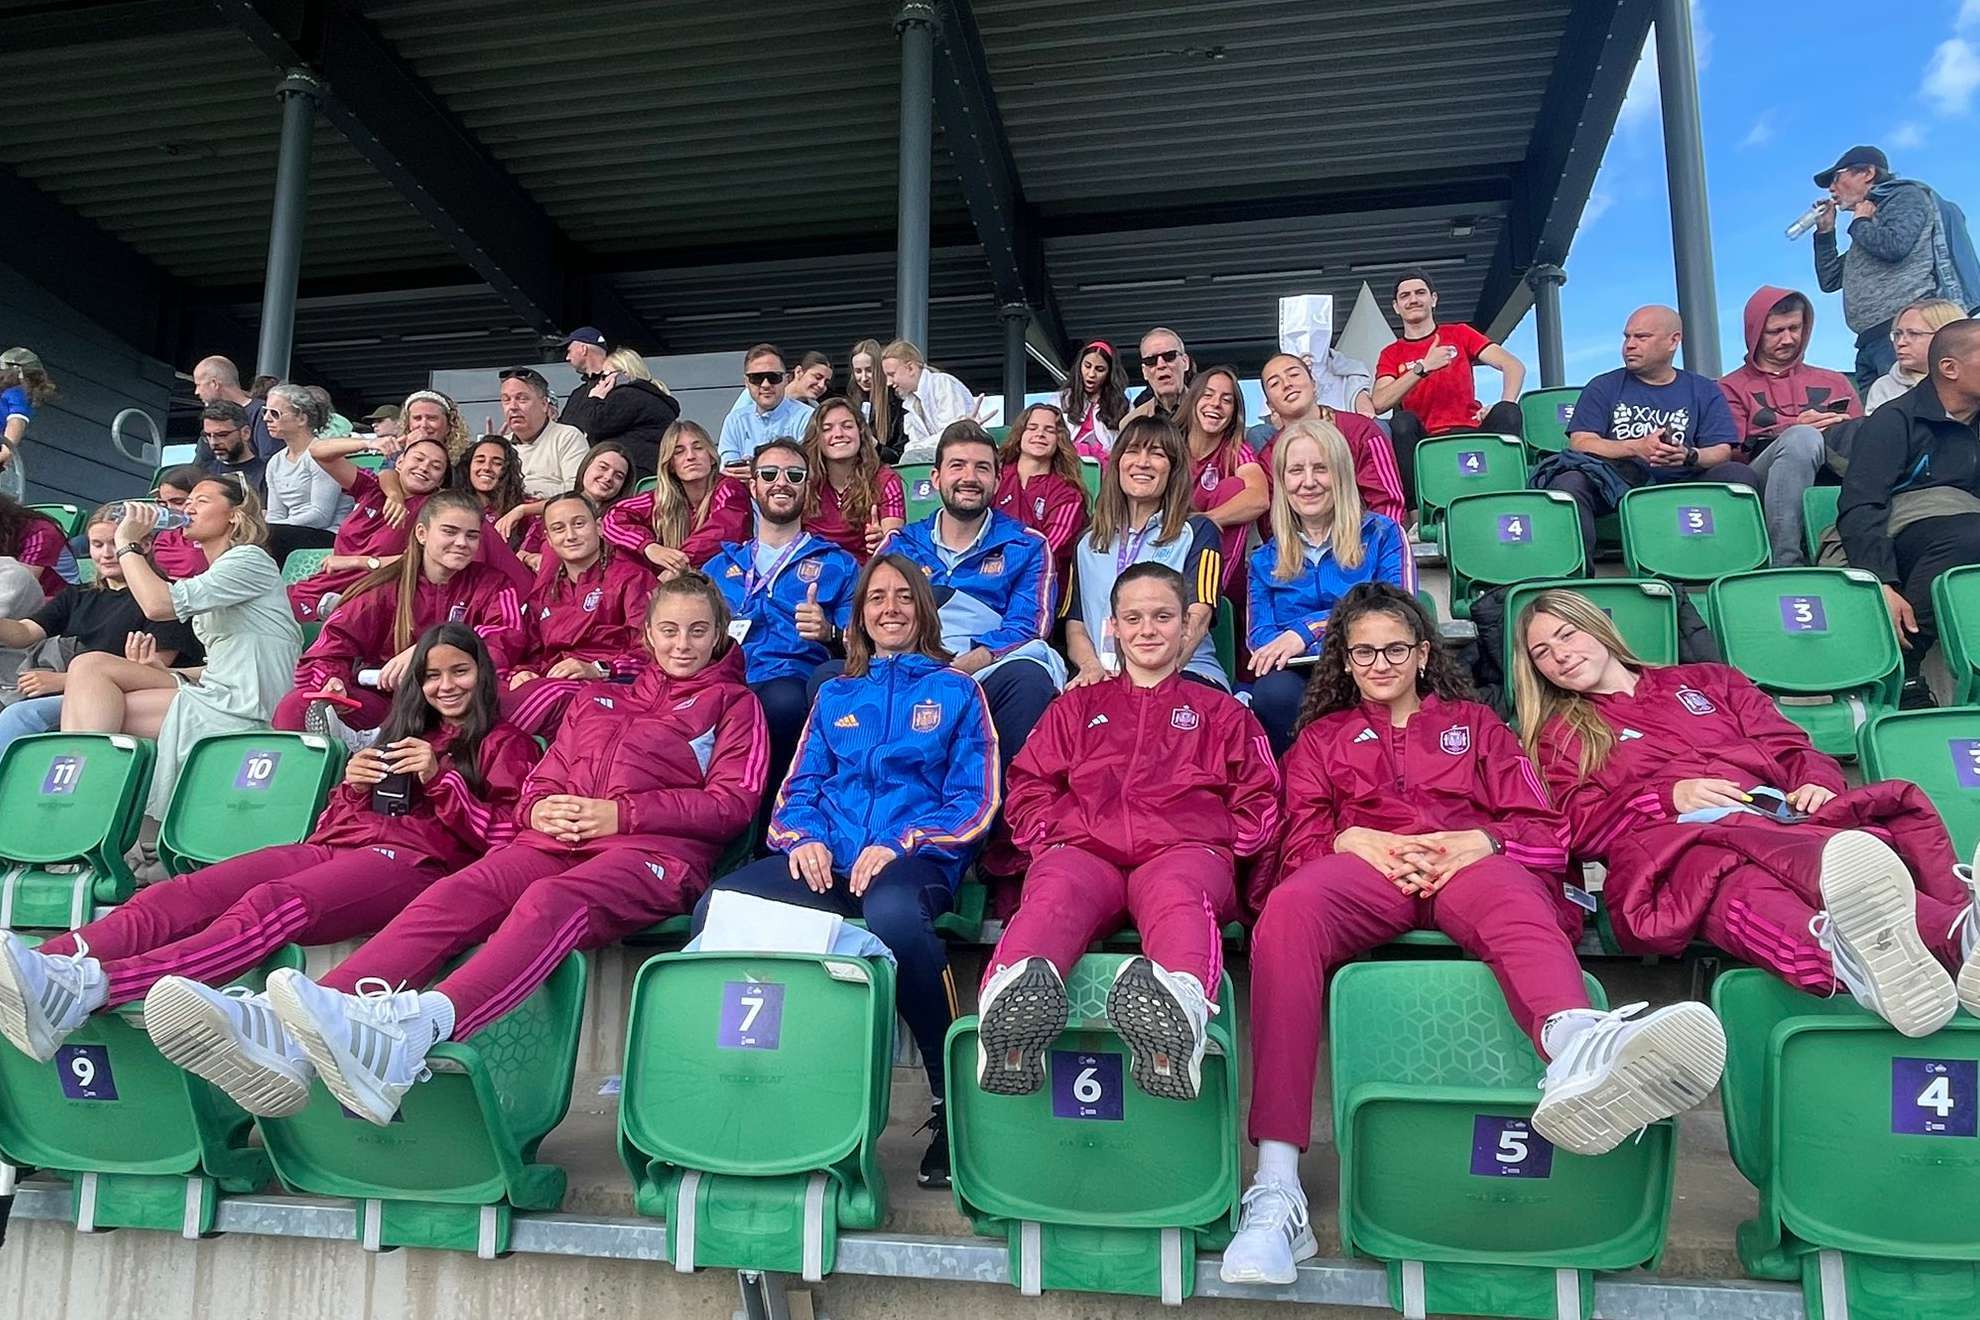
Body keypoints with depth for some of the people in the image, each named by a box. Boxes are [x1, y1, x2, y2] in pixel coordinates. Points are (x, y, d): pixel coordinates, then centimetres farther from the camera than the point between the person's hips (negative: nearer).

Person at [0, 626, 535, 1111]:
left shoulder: (505, 745, 16)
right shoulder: (402, 732, 34)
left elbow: (507, 841, 0)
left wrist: (441, 778, -7)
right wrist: (353, 787, 11)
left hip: (412, 860, -6)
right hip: (334, 848, 7)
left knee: (270, 905, -35)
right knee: (174, 896, -21)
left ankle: (80, 988, -54)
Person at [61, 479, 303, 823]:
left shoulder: (249, 560, -5)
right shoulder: (215, 580, 26)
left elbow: (158, 604, -18)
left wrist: (128, 544, -4)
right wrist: (163, 672, 9)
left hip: (240, 713, -9)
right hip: (216, 698, 9)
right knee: (90, 665, -4)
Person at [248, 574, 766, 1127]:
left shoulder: (734, 704, 19)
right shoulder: (595, 699, 33)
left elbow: (733, 803, 5)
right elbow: (542, 780, 29)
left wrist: (622, 813, -6)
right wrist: (538, 810, 3)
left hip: (655, 849, -5)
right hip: (561, 839, 5)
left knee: (548, 902, -37)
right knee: (454, 894, -27)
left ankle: (416, 1027, -61)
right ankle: (321, 1009, -48)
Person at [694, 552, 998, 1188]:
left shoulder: (955, 691, 16)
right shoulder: (835, 695, 27)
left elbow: (975, 800, 6)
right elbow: (799, 787, 21)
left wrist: (900, 845, -11)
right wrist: (803, 837, -3)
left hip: (915, 859, -3)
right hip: (827, 862, 4)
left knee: (891, 914, -42)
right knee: (717, 906, -28)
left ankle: (951, 1096, -25)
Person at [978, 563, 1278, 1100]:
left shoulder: (1220, 711, 33)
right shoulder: (1077, 705, 35)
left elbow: (1258, 803, 24)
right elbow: (1027, 789, 25)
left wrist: (1218, 849, 5)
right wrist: (1053, 839, 5)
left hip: (1183, 850, -1)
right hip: (1083, 850, 1)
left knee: (1176, 892, -41)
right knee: (1054, 890, -39)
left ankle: (1178, 1001, -74)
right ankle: (1013, 994, -71)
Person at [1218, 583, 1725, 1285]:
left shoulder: (1475, 723, 32)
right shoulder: (1322, 736, 33)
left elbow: (1545, 830, 18)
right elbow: (1298, 835, 18)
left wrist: (1480, 841, -5)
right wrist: (1354, 840, -5)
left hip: (1471, 863, 1)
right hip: (1362, 865, 0)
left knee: (1511, 896, -40)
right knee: (1288, 910, -38)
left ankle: (1578, 1047, -77)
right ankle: (1276, 1196, -49)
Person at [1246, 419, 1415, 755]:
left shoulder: (1383, 535, 16)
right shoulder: (1265, 560, 23)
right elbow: (1260, 637, 10)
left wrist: (1309, 629, -11)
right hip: (1295, 679, 2)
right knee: (1274, 691, -36)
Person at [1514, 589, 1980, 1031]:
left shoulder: (1705, 681, 34)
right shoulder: (1559, 737, 26)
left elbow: (1788, 745, 23)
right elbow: (1578, 827, 10)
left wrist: (1816, 781, 0)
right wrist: (1669, 797, -5)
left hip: (1781, 814, 3)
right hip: (1677, 839, -3)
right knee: (1743, 884, -40)